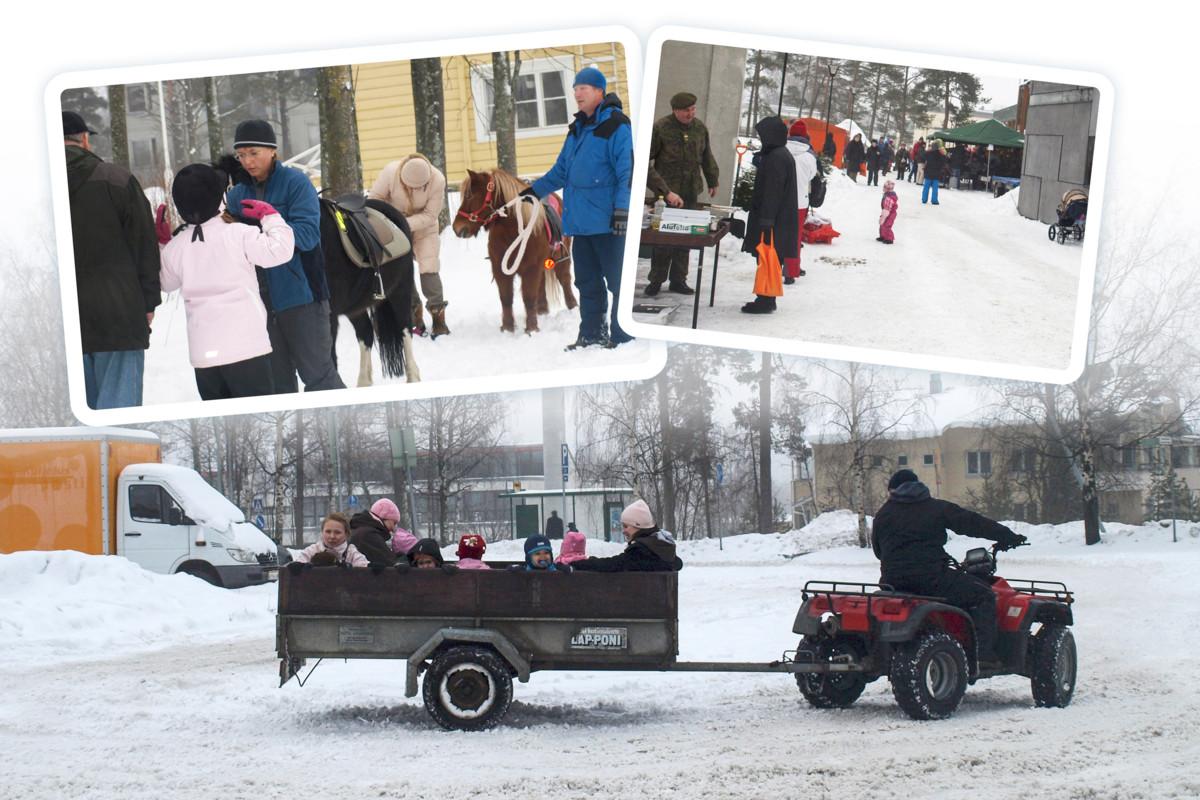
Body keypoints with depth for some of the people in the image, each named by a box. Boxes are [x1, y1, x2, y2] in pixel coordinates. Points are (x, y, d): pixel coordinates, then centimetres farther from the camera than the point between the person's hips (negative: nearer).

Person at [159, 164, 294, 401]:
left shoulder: (175, 248, 5)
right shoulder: (239, 235, -10)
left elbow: (166, 282, 21)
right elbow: (279, 250, -11)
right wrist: (270, 217, 3)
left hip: (203, 353, 5)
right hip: (245, 346, -5)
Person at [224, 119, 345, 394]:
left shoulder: (295, 183, -6)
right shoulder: (238, 193, 10)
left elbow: (307, 233, -18)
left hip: (300, 293, -6)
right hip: (259, 299, 6)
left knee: (317, 372, -3)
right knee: (276, 379, 12)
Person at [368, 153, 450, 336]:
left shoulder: (438, 180, -29)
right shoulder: (390, 172, -29)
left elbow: (430, 215, -23)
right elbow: (375, 198, -15)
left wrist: (406, 224, -35)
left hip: (425, 227, -1)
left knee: (428, 268, -10)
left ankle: (438, 315, -3)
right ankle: (413, 308, 20)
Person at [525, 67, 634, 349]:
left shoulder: (615, 125, -8)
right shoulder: (578, 129, 17)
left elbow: (627, 170, -15)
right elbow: (562, 170, 25)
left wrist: (622, 209, -21)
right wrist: (536, 189, 16)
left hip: (607, 222, -8)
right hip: (580, 220, 8)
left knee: (617, 279, -4)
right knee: (587, 281, 12)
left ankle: (623, 335, 1)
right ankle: (591, 334, 20)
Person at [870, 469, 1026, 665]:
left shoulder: (882, 515, 14)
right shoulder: (937, 508, 7)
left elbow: (878, 550, 20)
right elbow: (973, 523, 7)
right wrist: (1009, 537, 15)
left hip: (892, 581, 4)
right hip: (932, 579, -4)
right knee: (983, 595, 5)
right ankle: (983, 653, -11)